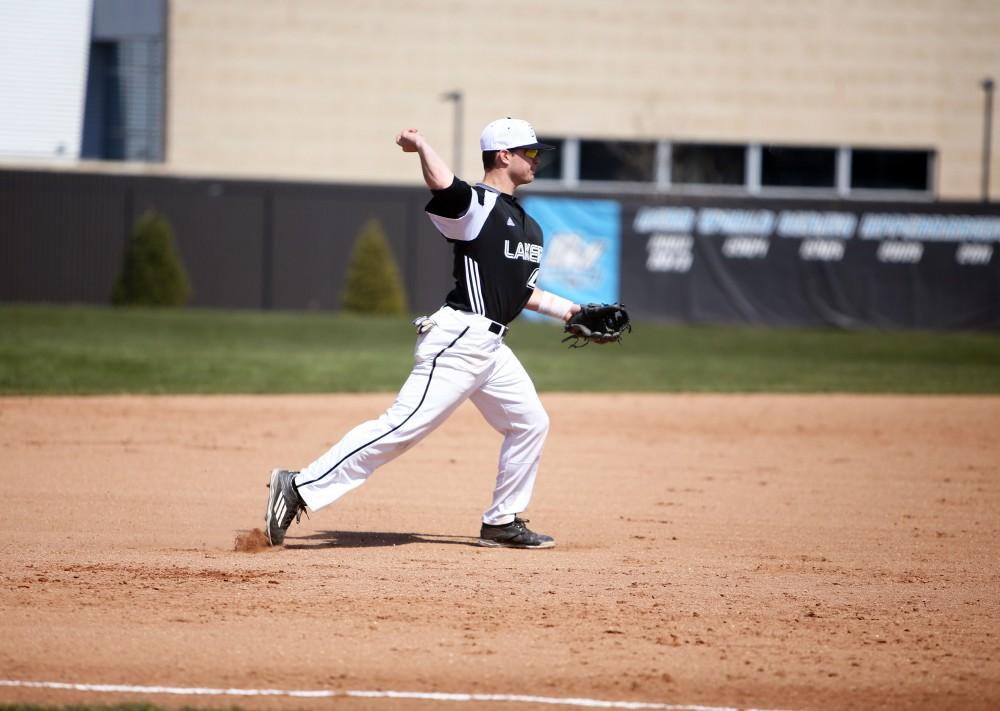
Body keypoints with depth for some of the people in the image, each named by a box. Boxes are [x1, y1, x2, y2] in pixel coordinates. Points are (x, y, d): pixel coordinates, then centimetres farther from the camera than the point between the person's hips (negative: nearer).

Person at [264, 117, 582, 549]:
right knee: (402, 427, -16)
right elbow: (441, 185, -31)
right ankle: (300, 488, -18)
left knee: (531, 423, 13)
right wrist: (421, 145, -14)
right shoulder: (477, 205, -9)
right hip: (459, 338, -10)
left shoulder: (529, 227, 20)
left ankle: (502, 524, 22)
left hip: (490, 347, 10)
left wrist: (568, 310, 21)